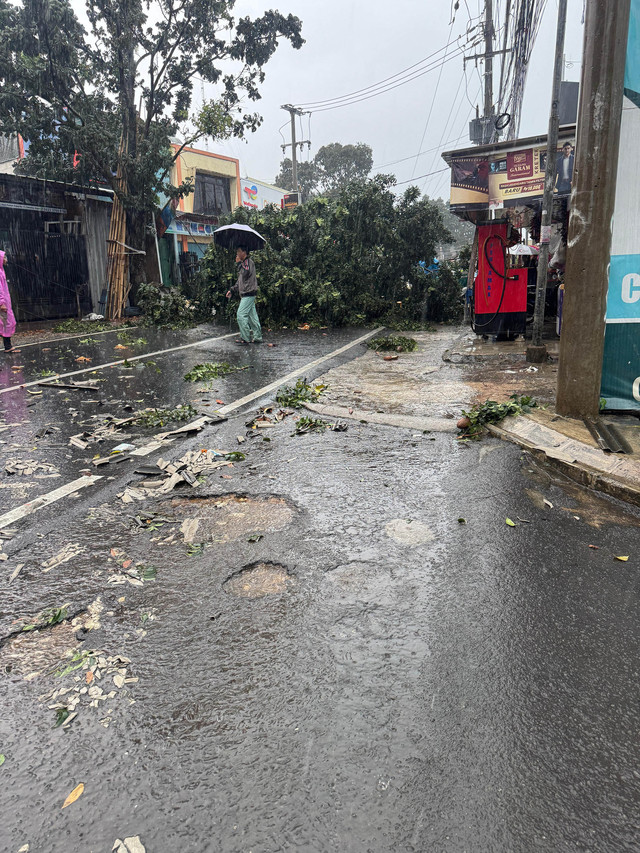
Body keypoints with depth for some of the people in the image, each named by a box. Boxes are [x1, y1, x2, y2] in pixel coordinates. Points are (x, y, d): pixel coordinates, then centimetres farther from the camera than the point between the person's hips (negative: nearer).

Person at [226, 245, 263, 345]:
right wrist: (232, 290, 21)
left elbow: (245, 274, -25)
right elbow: (240, 281, 27)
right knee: (252, 316, 9)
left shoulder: (249, 262, -8)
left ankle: (245, 338, -11)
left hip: (248, 294, -10)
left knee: (241, 315, -13)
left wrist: (239, 263, -15)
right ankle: (257, 337, 12)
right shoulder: (244, 263, 22)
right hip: (246, 294, 10)